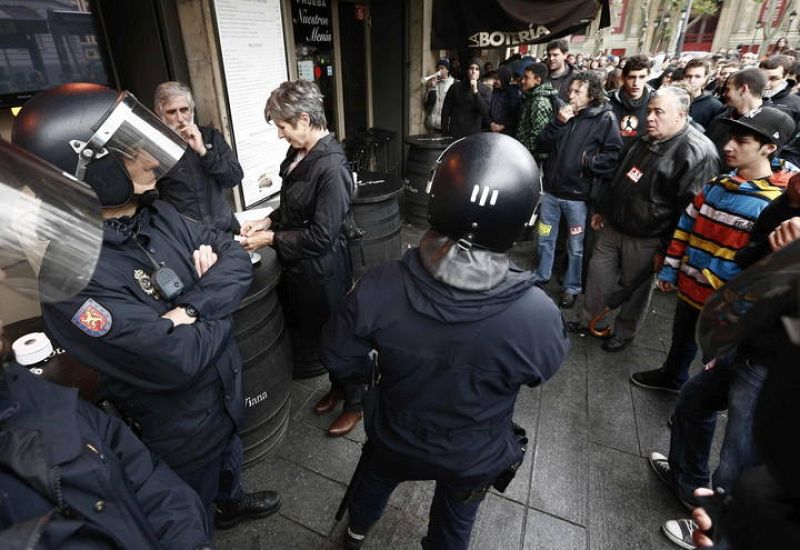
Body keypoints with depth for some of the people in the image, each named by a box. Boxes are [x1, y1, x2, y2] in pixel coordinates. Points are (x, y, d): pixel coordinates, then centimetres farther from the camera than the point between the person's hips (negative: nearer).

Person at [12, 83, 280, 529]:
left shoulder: (157, 213, -8)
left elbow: (237, 259, -10)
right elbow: (177, 360, -34)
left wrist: (189, 309, -27)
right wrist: (216, 306, -17)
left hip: (227, 389, 7)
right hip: (179, 423, -7)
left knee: (229, 457, 35)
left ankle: (232, 502, 65)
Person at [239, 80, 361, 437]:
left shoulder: (331, 167, -25)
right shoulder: (300, 153, 1)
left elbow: (321, 236, -25)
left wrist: (271, 239, -18)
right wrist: (268, 221, 0)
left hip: (323, 269, -8)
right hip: (299, 265, 8)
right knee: (316, 331, 23)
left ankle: (354, 403, 35)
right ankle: (337, 386, 48)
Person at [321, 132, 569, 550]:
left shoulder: (378, 289, -34)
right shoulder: (538, 315, -36)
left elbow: (340, 362, -16)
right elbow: (541, 372, -12)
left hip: (394, 437, 2)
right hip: (475, 457, -1)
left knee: (372, 480, 36)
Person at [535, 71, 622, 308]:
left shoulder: (605, 118, -8)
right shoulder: (565, 113, 8)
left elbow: (614, 155, -12)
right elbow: (542, 146, 1)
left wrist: (588, 161, -17)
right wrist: (558, 123, -11)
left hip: (578, 194, -4)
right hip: (551, 189, 5)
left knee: (576, 246, 9)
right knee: (545, 238, 16)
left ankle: (572, 287, 25)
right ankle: (541, 276, 35)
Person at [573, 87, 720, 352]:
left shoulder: (698, 153, -19)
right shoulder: (643, 141, 8)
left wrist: (667, 250, -19)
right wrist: (602, 209, 21)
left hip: (646, 241, -7)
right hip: (612, 227, 7)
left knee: (635, 289, 11)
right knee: (598, 277, 15)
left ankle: (624, 333, 32)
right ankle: (587, 320, 34)